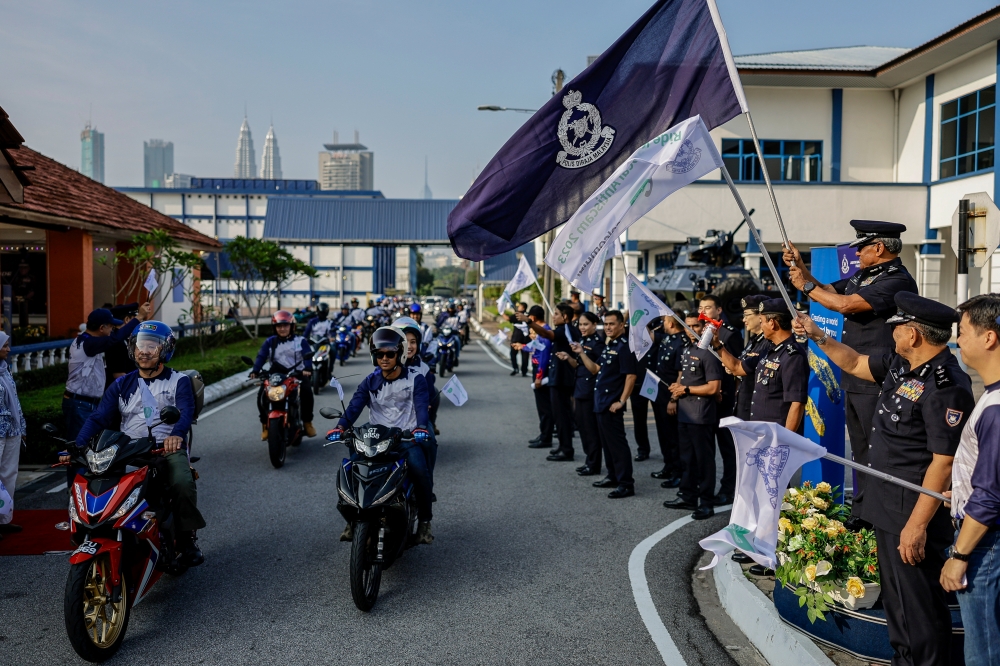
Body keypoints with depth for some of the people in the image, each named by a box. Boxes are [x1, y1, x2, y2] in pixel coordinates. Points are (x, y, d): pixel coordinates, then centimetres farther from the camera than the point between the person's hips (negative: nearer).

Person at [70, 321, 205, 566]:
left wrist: (177, 434, -36)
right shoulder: (122, 385, 19)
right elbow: (99, 417, 6)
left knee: (183, 483, -32)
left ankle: (187, 539, -11)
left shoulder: (178, 381, 8)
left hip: (169, 448, -3)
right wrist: (77, 446, -13)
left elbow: (186, 411, -13)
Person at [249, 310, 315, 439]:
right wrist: (255, 371, -17)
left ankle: (307, 422, -10)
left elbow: (307, 355, -8)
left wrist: (307, 369, -29)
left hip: (297, 373, -2)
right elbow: (261, 356, 0)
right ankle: (265, 425, -1)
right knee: (262, 395, -19)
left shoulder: (301, 341, 5)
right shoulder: (270, 342, 10)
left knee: (307, 392, -28)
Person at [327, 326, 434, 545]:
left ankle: (424, 521, -8)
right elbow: (354, 406, -6)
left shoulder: (415, 378, 1)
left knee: (420, 471, -29)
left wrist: (421, 428, -34)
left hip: (407, 438, -3)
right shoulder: (370, 382, 8)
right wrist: (340, 427, -25)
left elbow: (422, 406, -13)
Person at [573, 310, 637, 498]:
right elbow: (596, 369, 18)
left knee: (617, 443, -6)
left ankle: (626, 484, -1)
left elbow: (631, 376, -19)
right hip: (601, 403, 10)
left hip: (612, 404, -10)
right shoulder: (608, 346, 14)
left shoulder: (623, 347, -14)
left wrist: (621, 401, -21)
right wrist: (581, 353, 11)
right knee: (607, 442, 17)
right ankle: (613, 477, 28)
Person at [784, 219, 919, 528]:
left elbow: (846, 305, -24)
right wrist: (800, 267, 11)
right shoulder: (863, 277, 14)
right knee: (861, 452, 17)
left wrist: (806, 286, -12)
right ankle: (861, 513, 27)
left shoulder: (897, 281, -16)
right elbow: (826, 291, 24)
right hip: (854, 380, 10)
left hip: (877, 384, -10)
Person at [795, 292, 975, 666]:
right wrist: (818, 336, 18)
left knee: (918, 604, 2)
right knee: (895, 595, 22)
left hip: (914, 513, -10)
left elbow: (943, 464, -24)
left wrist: (917, 524, -23)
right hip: (888, 508, 10)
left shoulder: (946, 387, -23)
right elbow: (854, 364, 24)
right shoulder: (901, 365, 5)